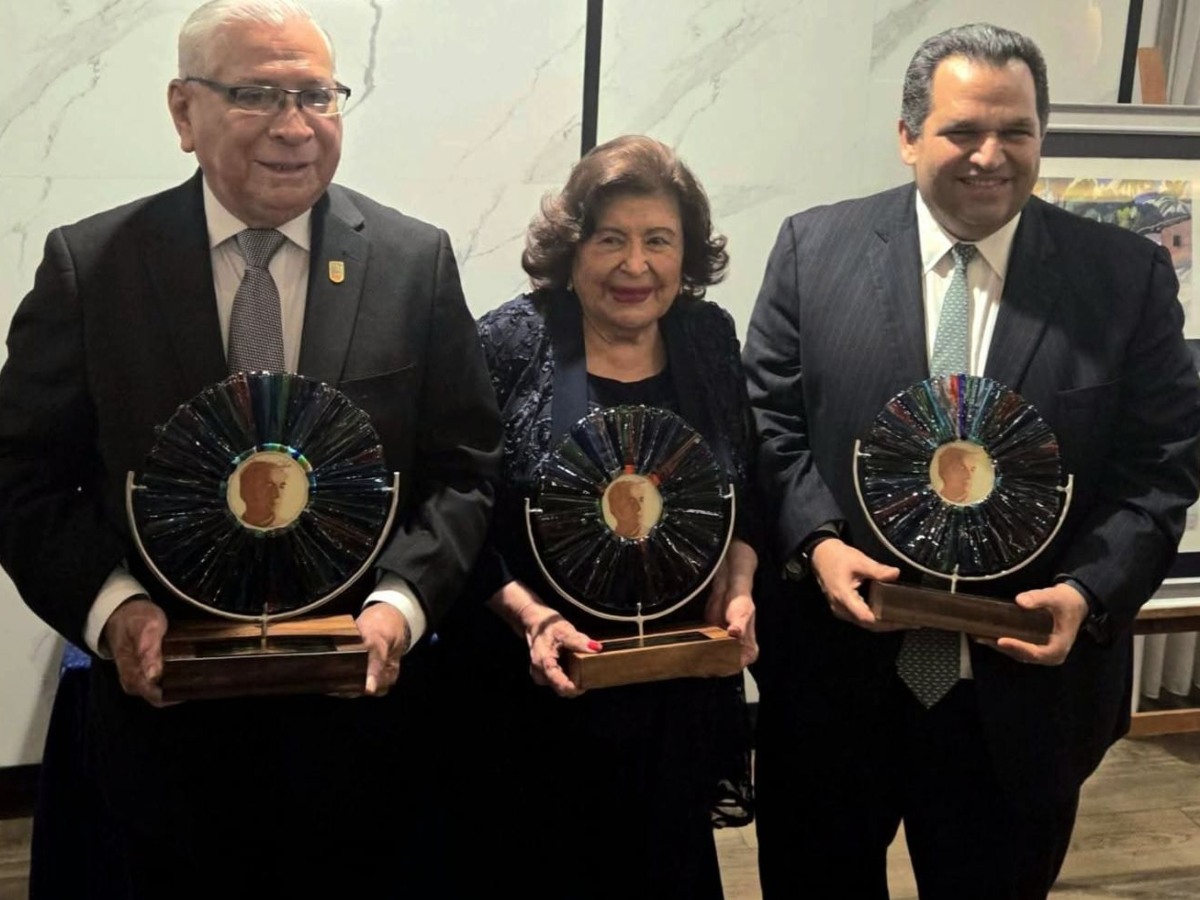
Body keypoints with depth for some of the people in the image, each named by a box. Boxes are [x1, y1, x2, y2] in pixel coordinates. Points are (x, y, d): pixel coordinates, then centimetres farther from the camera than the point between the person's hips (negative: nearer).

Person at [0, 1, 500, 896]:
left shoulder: (415, 261, -3)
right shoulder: (89, 265, -3)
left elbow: (466, 471, -1)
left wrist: (401, 602, -16)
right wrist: (111, 604, -16)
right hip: (167, 717, 0)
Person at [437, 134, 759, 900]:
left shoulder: (711, 339, 2)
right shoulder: (510, 345, -10)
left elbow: (746, 492, 11)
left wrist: (738, 589, -5)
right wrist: (531, 616, -21)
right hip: (533, 697, -3)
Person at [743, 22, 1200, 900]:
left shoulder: (1127, 276, -2)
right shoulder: (815, 247, -2)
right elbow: (768, 420, 0)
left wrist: (1090, 591, -16)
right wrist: (817, 539, -16)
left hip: (1025, 686, 0)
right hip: (835, 673, 0)